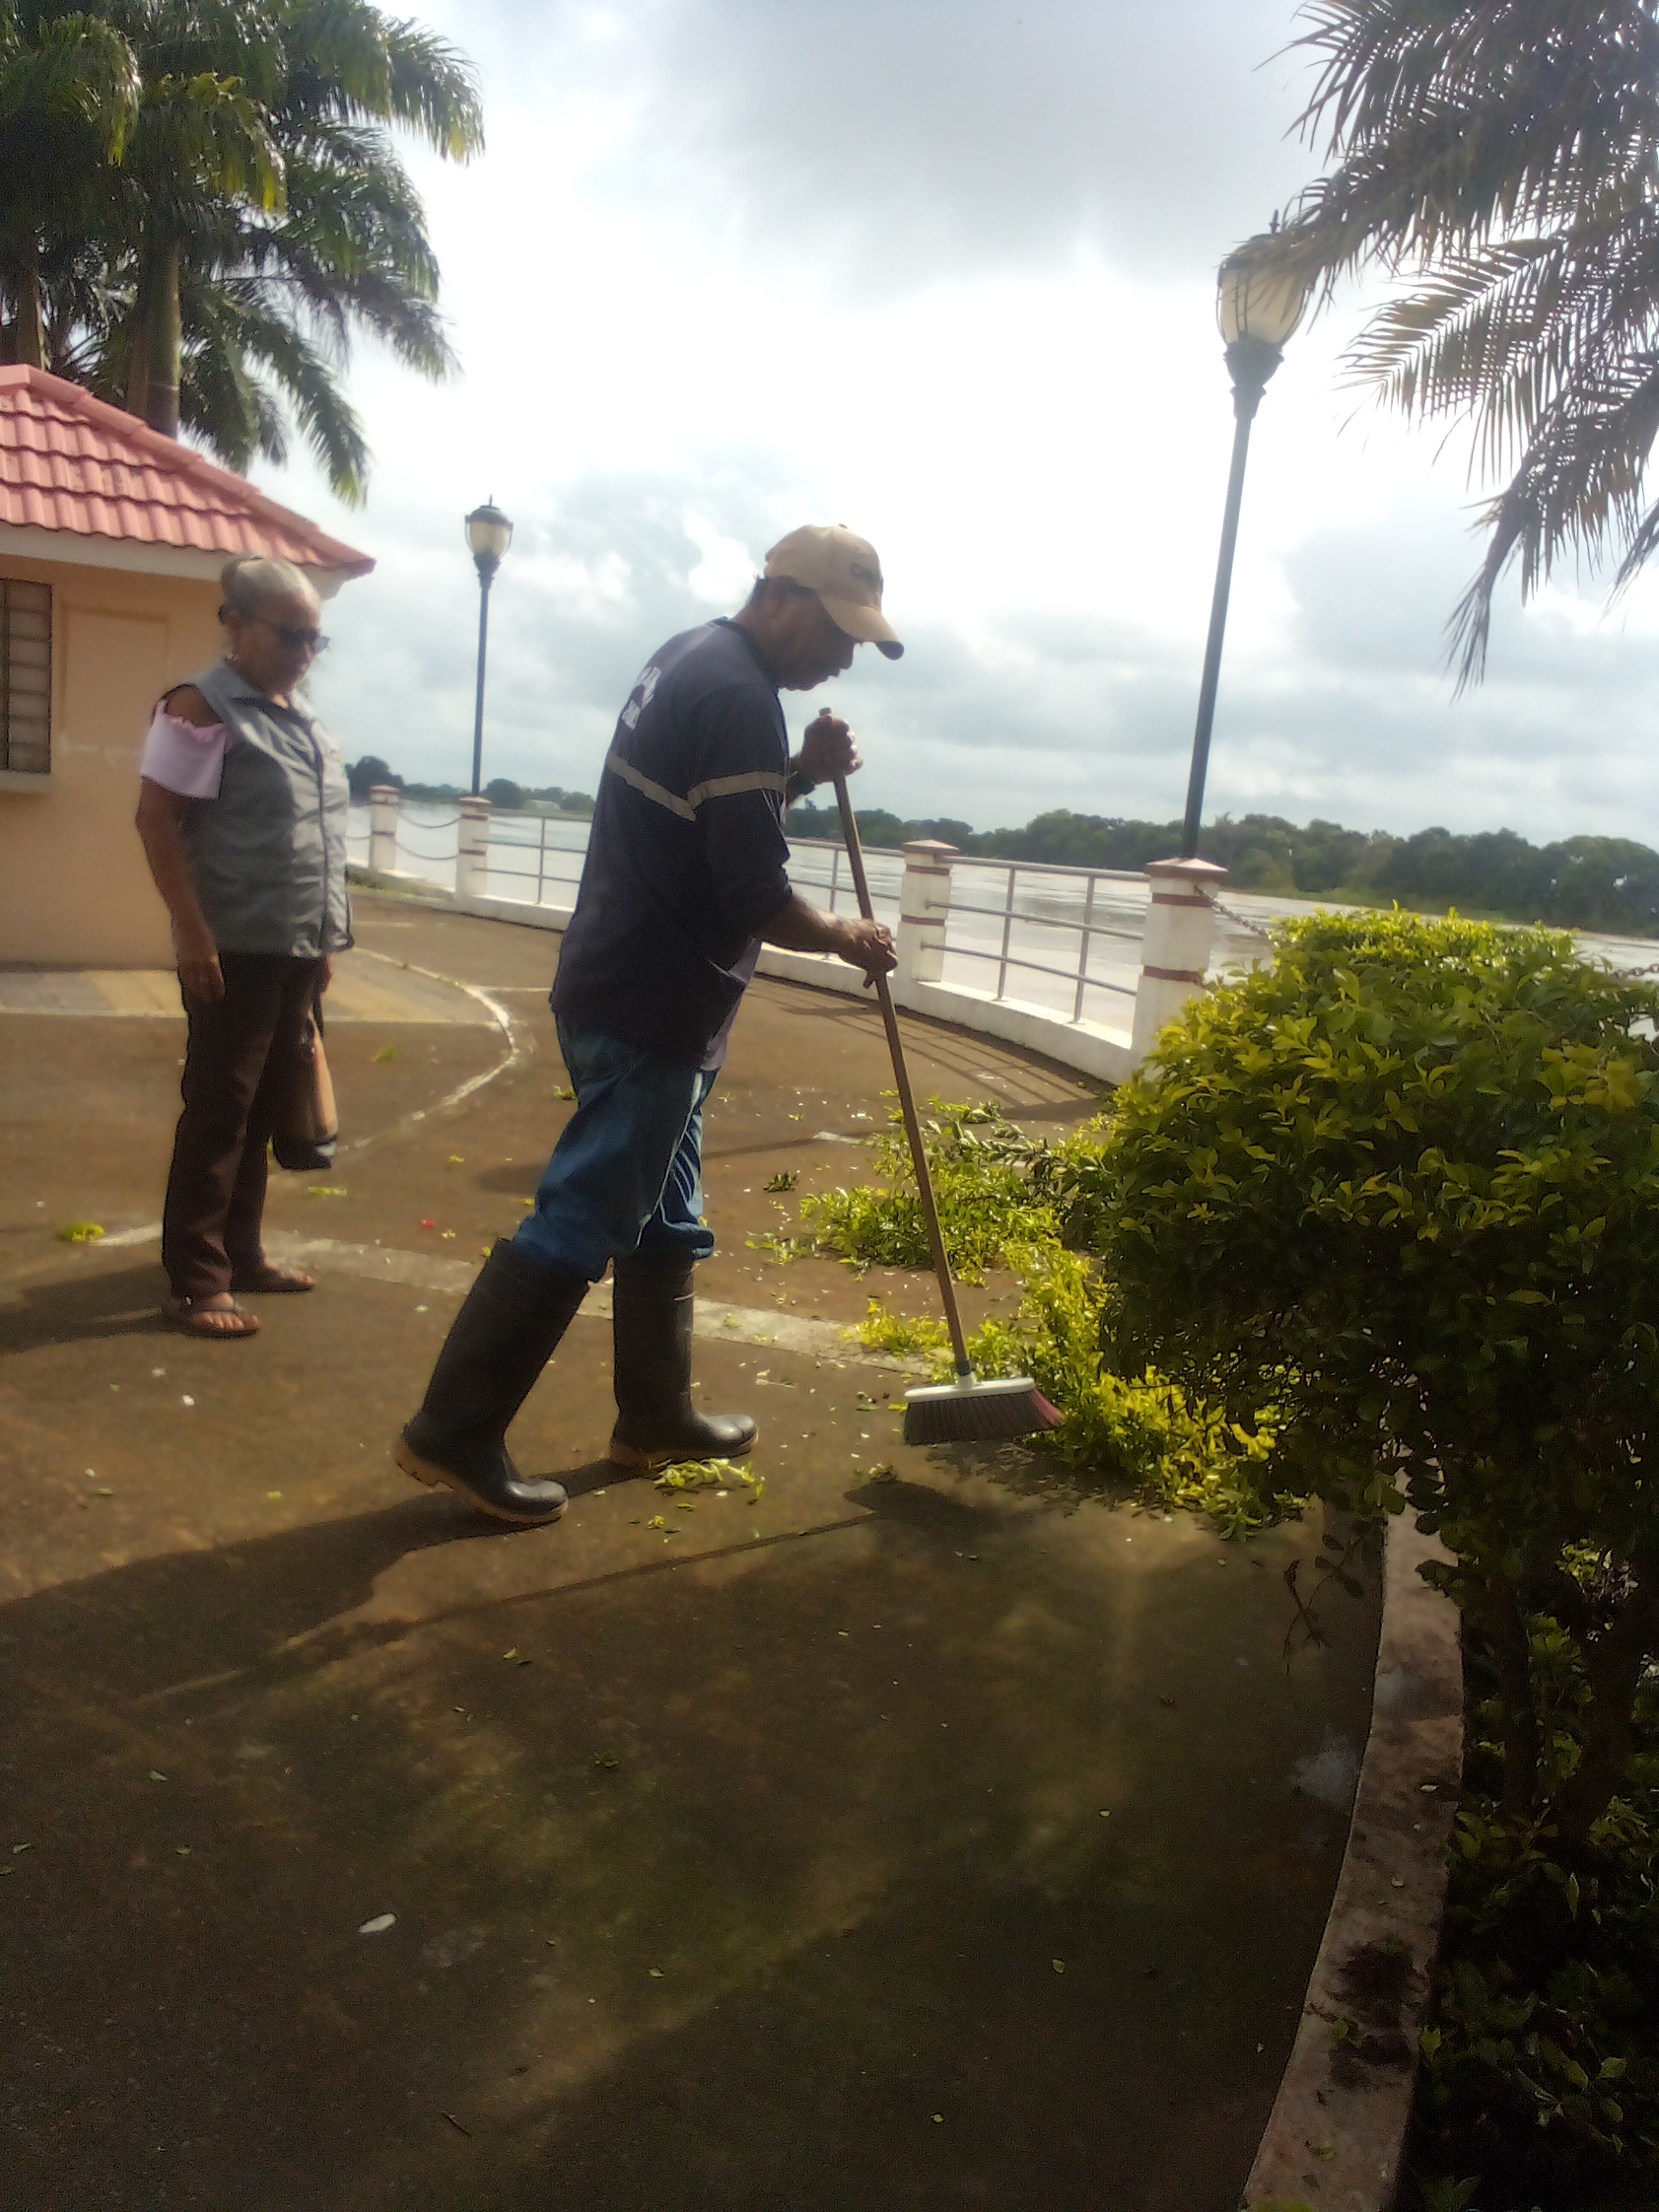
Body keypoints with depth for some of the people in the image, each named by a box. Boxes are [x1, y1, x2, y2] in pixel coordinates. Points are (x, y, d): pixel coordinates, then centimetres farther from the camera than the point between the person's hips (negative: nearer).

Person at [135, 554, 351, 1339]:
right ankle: (195, 1283, 5)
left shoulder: (302, 721, 15)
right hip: (235, 950, -7)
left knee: (264, 1108, 14)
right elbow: (157, 819, -13)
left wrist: (325, 938, 17)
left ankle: (240, 1252, 26)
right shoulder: (203, 708, -8)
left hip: (297, 952, 8)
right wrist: (193, 931, -18)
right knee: (218, 1112, -3)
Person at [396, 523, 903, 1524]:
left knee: (667, 1220, 17)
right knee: (579, 1223, -5)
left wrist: (802, 773, 7)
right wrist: (847, 937, -4)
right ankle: (455, 1432, 3)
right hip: (654, 1008, -10)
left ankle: (656, 1415, 29)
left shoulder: (693, 658, 14)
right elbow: (751, 895, -21)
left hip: (630, 992, 10)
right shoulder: (740, 696, -18)